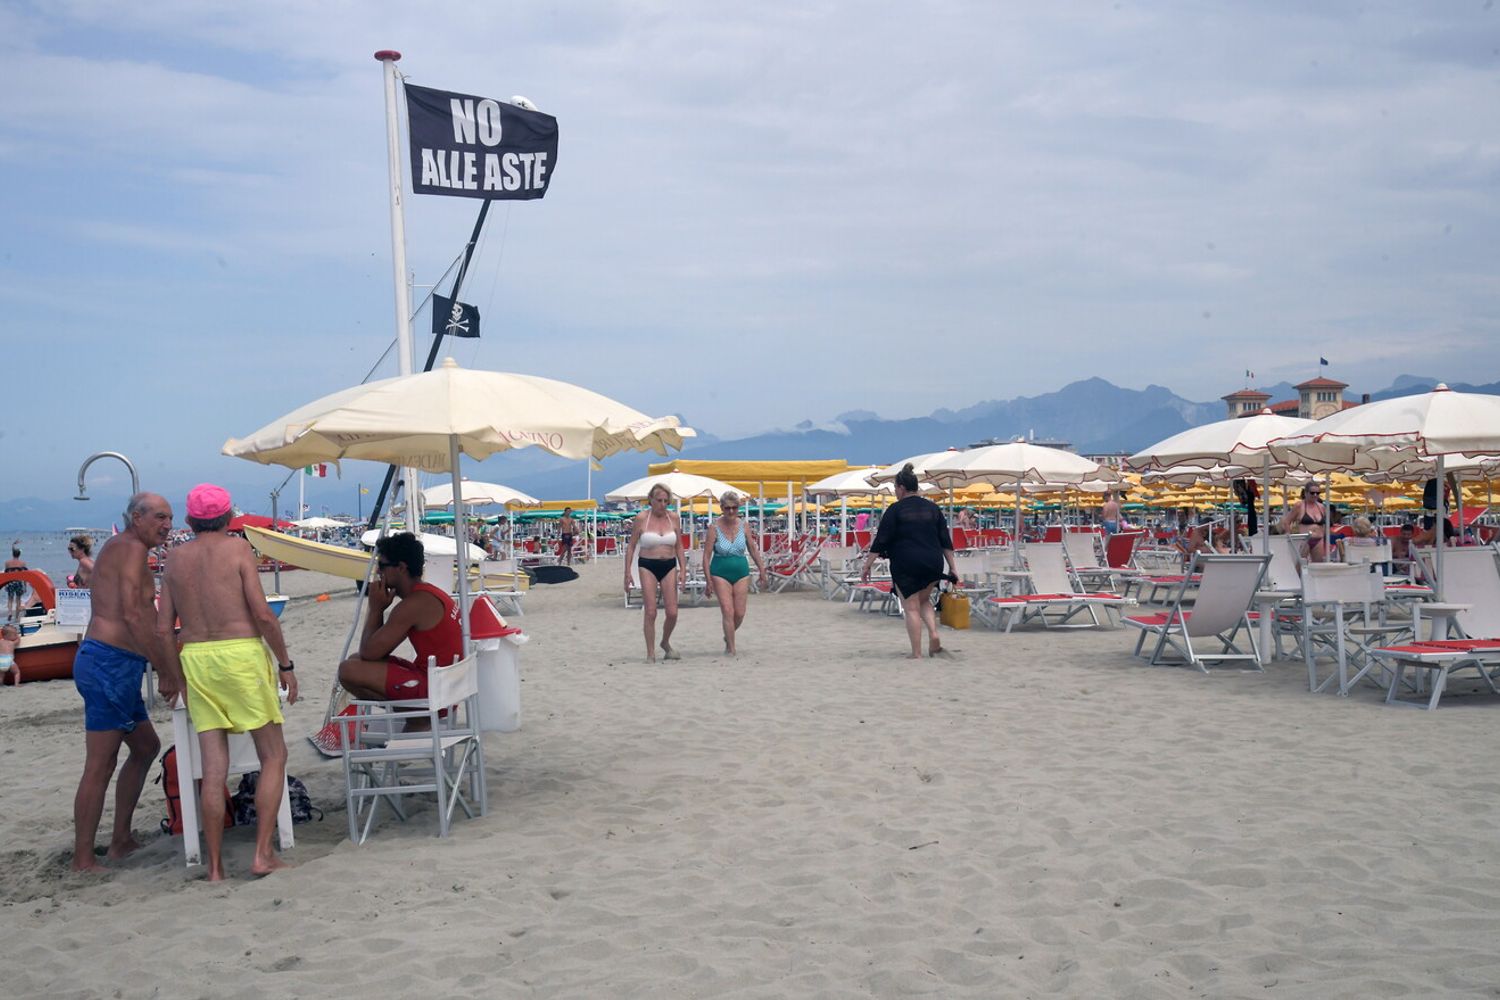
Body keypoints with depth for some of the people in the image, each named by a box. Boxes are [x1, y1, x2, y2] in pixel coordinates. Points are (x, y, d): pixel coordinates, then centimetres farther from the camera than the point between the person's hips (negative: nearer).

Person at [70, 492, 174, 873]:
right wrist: (167, 669, -19)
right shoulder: (131, 548, -10)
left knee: (145, 746, 20)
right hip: (110, 665, -11)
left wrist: (166, 664, 16)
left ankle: (121, 840, 25)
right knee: (100, 765, -6)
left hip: (115, 668, 11)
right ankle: (83, 861, -1)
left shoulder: (119, 549, 21)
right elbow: (132, 615, -21)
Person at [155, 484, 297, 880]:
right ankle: (263, 854, -1)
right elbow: (262, 614, -10)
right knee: (273, 755, 6)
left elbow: (164, 628, 9)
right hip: (241, 654, -4)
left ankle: (215, 867, 8)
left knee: (213, 769, 6)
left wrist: (182, 682, 17)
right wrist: (285, 663, -2)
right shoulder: (237, 548, -2)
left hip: (195, 658, 5)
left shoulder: (176, 558, 11)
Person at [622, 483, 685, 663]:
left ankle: (665, 643, 26)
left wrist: (683, 569, 3)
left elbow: (679, 546, 11)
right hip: (648, 566, -3)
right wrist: (627, 572, -3)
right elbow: (631, 546, 1)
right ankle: (650, 654, 6)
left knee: (672, 613, -2)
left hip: (669, 566, 3)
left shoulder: (673, 518, 3)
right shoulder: (641, 518, -5)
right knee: (650, 613, -5)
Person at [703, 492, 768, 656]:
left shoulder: (743, 525, 1)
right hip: (720, 573, -3)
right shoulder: (714, 528, -8)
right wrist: (708, 581, -11)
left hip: (741, 572, 3)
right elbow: (706, 556, -8)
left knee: (740, 613, 4)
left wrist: (762, 570, 14)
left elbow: (753, 549, 12)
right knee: (728, 612, -9)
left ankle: (728, 637, 32)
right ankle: (731, 648, 1)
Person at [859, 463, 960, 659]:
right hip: (933, 564, 5)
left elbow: (880, 541, -6)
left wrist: (867, 566, -1)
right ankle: (934, 635, 4)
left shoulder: (895, 510, -5)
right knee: (924, 600, 25)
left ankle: (916, 654, 2)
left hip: (906, 565, -5)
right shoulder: (932, 508, 9)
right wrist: (953, 567, 12)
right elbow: (946, 541, 8)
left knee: (911, 608, 3)